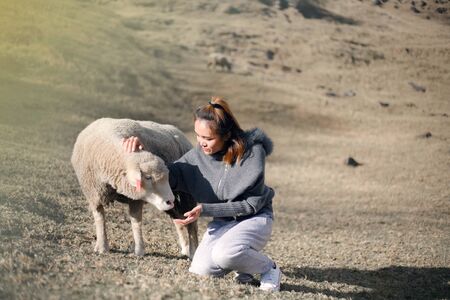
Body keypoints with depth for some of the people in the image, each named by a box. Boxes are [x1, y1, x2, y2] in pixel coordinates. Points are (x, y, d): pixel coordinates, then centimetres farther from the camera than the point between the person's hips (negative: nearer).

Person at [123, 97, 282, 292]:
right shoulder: (199, 155, -7)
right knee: (201, 270, -20)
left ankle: (269, 269, -4)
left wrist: (205, 210, -23)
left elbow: (251, 203, -19)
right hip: (223, 220, 5)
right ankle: (244, 263, 11)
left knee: (223, 254, -33)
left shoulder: (252, 151, -20)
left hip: (255, 217, -5)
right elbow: (169, 177, -3)